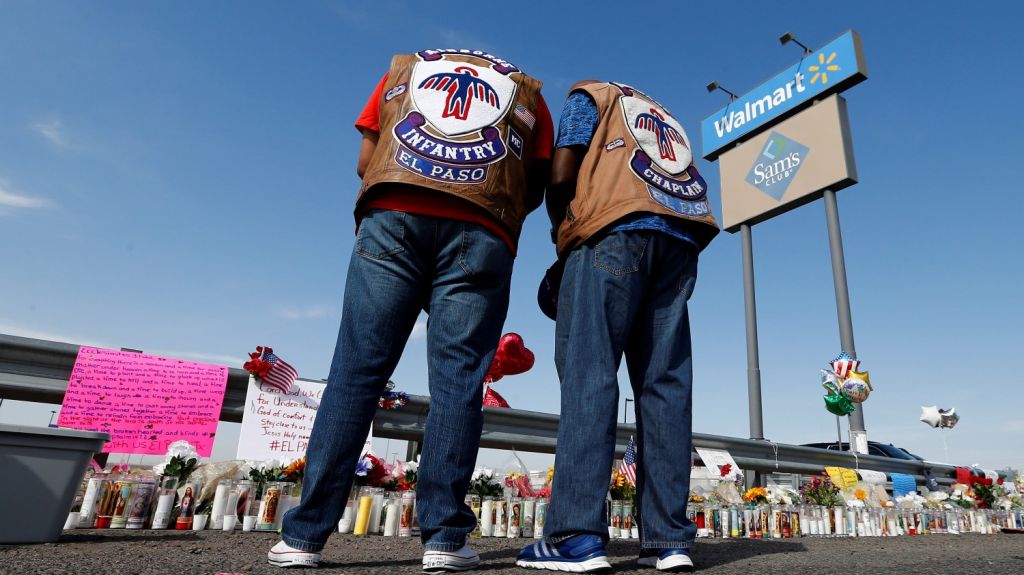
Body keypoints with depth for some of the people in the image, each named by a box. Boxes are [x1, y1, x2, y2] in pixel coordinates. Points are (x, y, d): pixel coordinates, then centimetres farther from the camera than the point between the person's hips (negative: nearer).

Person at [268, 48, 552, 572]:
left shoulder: (406, 67, 29)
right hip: (481, 234, 0)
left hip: (393, 218, 1)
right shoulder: (527, 92, 27)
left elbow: (365, 161, 18)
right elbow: (535, 190, 15)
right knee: (457, 378, -2)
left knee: (356, 370, -1)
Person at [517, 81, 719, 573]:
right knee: (665, 383, -1)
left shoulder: (588, 94, 20)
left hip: (616, 229, -6)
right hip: (681, 241, 6)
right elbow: (692, 188, 23)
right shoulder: (666, 120, 36)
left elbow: (561, 177, 3)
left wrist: (563, 245, 15)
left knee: (587, 375, -12)